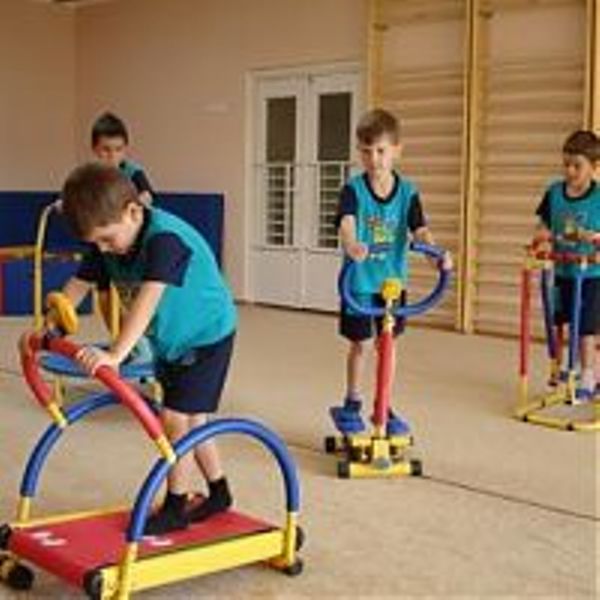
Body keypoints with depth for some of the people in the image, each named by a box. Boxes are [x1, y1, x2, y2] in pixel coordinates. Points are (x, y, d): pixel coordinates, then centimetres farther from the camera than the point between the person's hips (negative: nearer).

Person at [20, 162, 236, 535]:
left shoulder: (165, 238, -35)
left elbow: (148, 299, -46)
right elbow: (79, 285, -6)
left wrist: (116, 354, -56)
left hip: (207, 336, -8)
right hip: (172, 341, 8)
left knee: (176, 419, -10)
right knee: (190, 419, 15)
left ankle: (176, 508, 5)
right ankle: (219, 494, 32)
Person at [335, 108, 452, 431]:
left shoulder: (407, 192, -4)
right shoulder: (353, 189, -11)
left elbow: (419, 228, -15)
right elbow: (346, 222, -29)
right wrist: (351, 244, -52)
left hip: (392, 280, 2)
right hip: (359, 281, -2)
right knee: (359, 343, 9)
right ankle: (352, 402, 28)